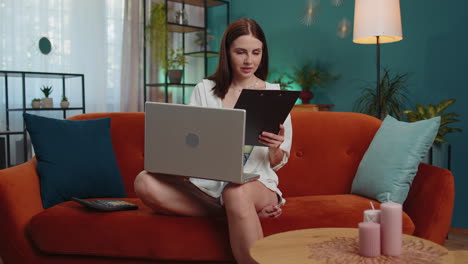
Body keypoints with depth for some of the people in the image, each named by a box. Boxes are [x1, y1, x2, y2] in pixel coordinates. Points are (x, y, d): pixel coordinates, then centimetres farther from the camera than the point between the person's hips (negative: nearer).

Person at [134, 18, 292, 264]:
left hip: (256, 183, -3)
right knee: (145, 182, -26)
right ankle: (252, 212, -18)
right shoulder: (204, 90, 8)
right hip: (206, 184, 3)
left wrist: (275, 148, -17)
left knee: (236, 192, -40)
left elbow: (277, 163, 6)